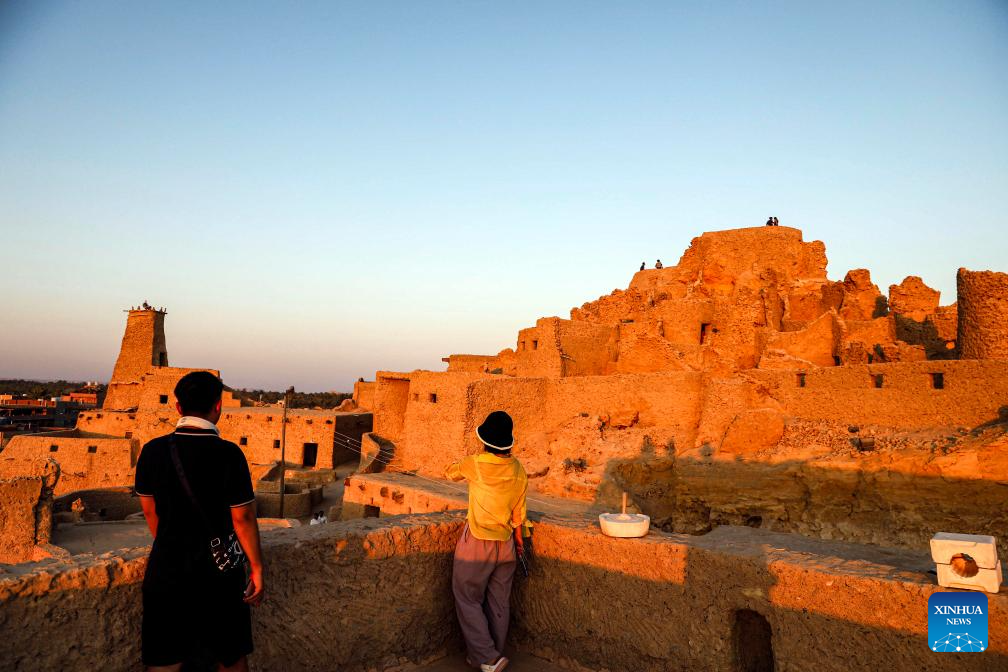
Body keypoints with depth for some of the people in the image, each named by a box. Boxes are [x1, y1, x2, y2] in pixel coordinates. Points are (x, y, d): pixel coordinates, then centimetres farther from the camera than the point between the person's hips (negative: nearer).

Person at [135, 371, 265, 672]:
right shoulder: (227, 453, -17)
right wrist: (257, 567, -2)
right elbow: (242, 517, -13)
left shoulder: (153, 450, -4)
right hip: (218, 571, -3)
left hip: (166, 568, 4)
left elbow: (149, 510, 7)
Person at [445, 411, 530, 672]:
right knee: (499, 603, 14)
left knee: (468, 600, 6)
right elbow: (519, 512, 6)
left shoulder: (475, 464, -15)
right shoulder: (518, 470, -2)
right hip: (505, 543, 5)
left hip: (477, 543, -5)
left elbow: (450, 472, 6)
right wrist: (519, 540, 19)